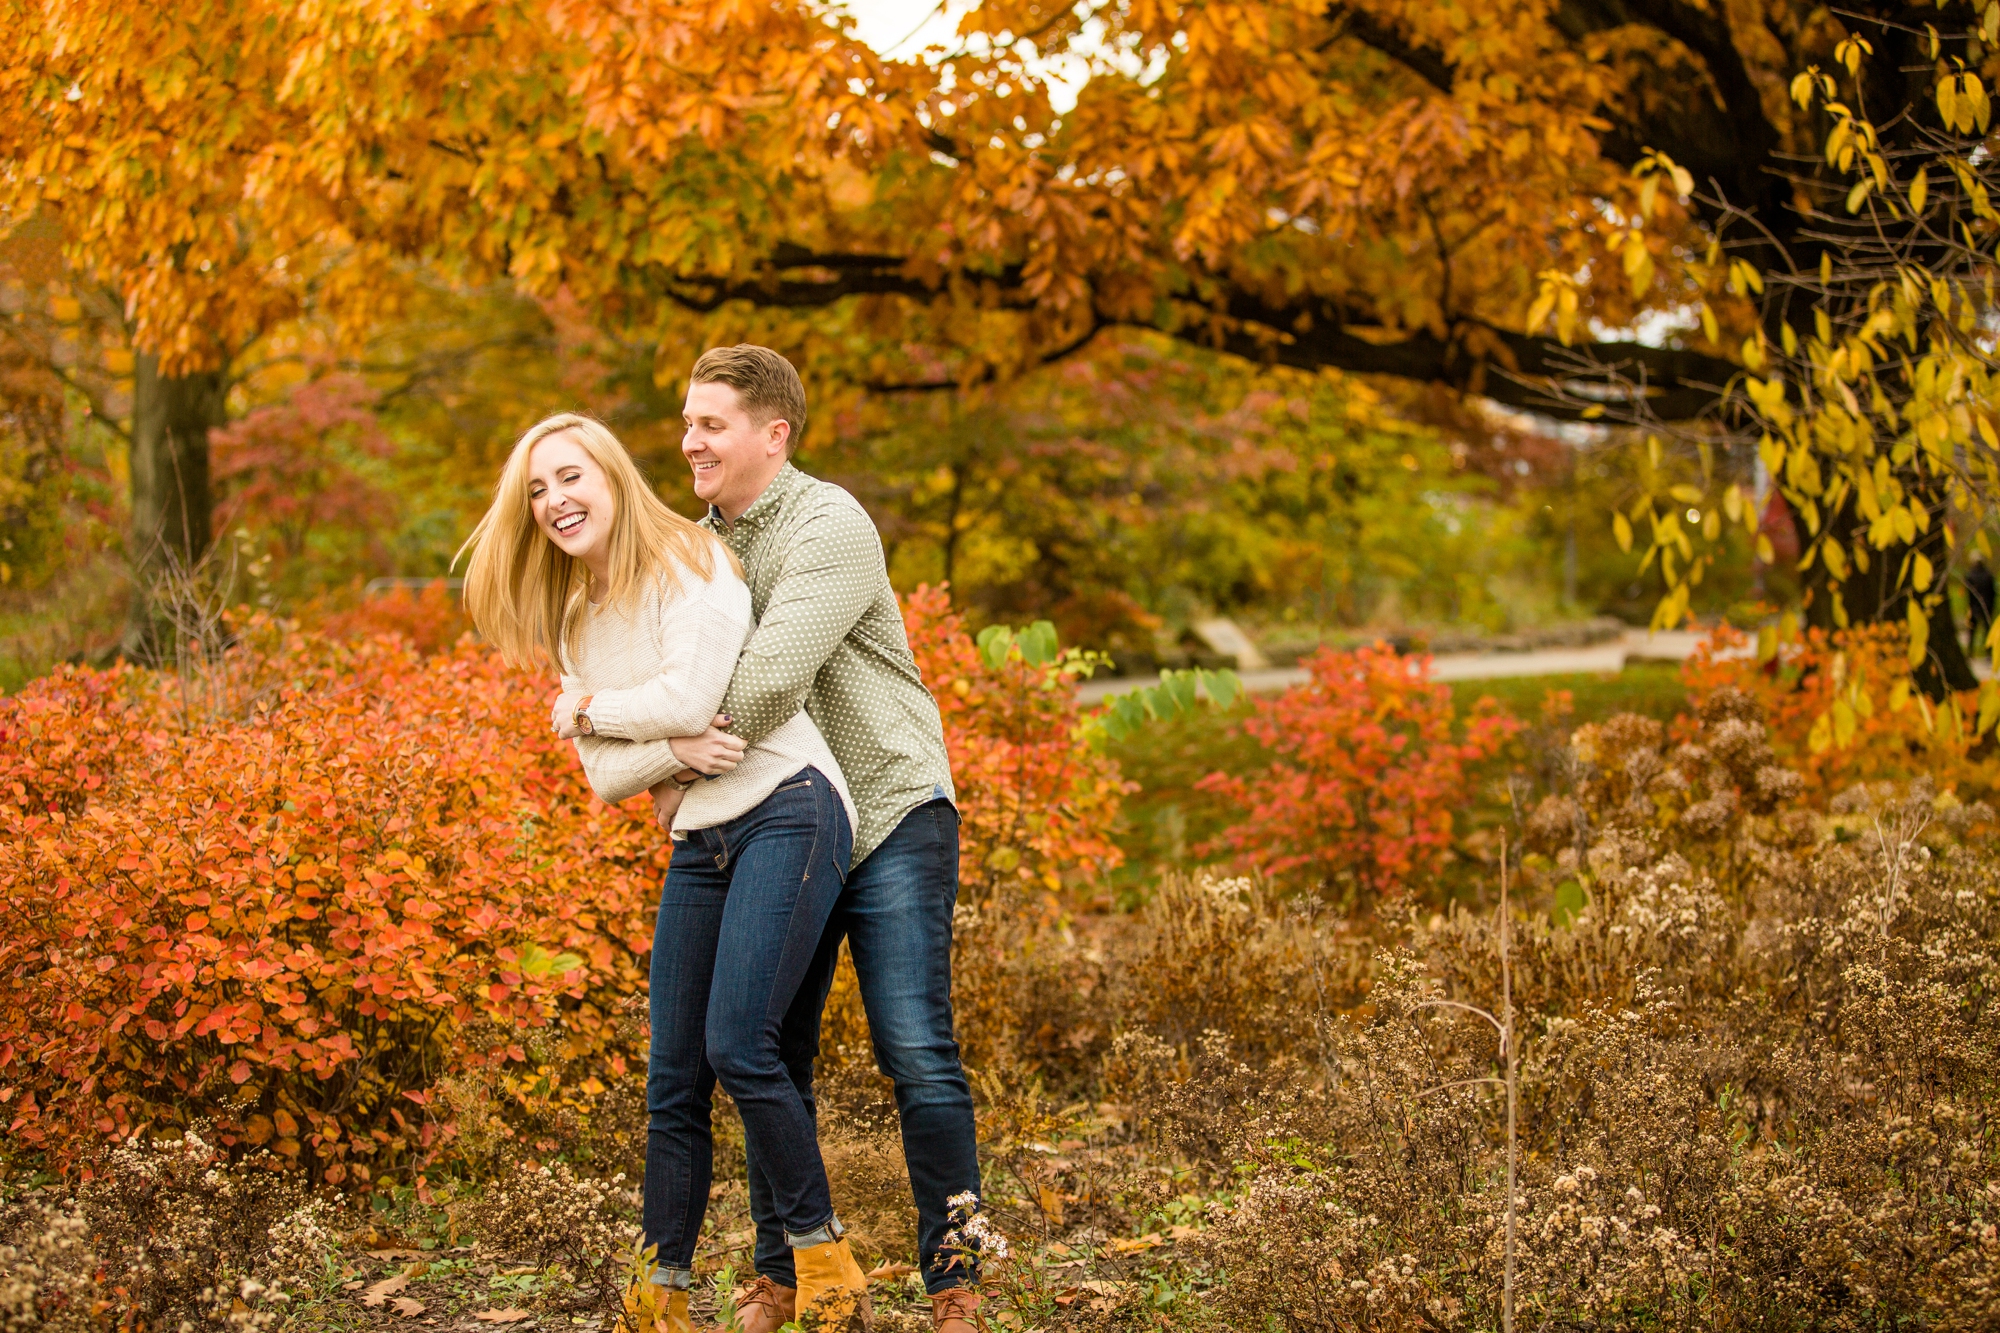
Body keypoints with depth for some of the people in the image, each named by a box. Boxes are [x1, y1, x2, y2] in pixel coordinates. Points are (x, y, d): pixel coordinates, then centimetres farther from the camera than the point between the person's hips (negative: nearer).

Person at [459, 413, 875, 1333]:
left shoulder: (688, 565, -5)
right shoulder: (577, 622, 15)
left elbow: (690, 697, -18)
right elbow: (605, 775, 10)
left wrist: (585, 709, -1)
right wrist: (668, 750, -11)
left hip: (785, 810, -7)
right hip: (699, 839, 7)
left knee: (737, 1045, -19)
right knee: (673, 1079, 3)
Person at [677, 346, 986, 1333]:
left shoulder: (828, 527, -15)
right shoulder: (701, 543, 11)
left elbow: (771, 678, -25)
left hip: (890, 815, -7)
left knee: (916, 1054, -9)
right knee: (771, 1052, 8)